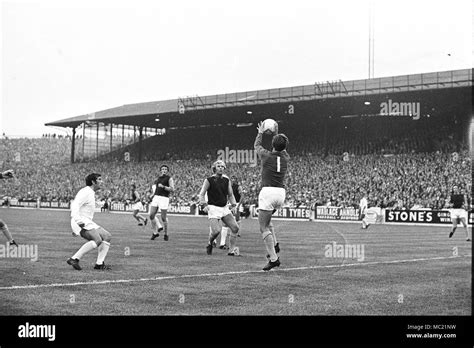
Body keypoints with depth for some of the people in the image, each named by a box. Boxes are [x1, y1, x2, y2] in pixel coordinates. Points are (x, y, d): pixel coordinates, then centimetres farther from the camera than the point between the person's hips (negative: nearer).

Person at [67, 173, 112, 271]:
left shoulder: (91, 193, 22)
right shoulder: (86, 192, -9)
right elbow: (74, 205, -23)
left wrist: (75, 229, 31)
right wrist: (78, 220, -37)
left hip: (87, 223, 10)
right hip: (81, 223, -10)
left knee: (107, 236, 1)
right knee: (97, 240, -27)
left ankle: (100, 264, -2)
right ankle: (74, 259, -25)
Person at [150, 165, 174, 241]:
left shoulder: (169, 178, -1)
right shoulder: (159, 178, 18)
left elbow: (172, 189, -12)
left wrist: (163, 186, -18)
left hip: (164, 198, -6)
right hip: (156, 197, 6)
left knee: (163, 218, -2)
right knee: (151, 215, -5)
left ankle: (166, 234, 15)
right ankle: (155, 232, 8)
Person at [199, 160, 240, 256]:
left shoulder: (226, 180, 10)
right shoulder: (209, 180, -3)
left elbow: (230, 194, 19)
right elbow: (202, 194, -2)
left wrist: (233, 206, 6)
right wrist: (204, 205, -16)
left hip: (224, 208, 5)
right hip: (213, 208, -5)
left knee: (235, 228, -6)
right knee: (216, 230, -20)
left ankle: (232, 250, 2)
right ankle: (209, 244, 12)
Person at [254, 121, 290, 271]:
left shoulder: (266, 155, -3)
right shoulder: (286, 158, 8)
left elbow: (256, 146, 20)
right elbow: (282, 149, 34)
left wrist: (260, 133, 37)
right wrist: (276, 133, 44)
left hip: (268, 192, -6)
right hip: (281, 193, 6)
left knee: (263, 228, -4)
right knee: (266, 220, 29)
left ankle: (274, 258, -14)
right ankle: (275, 244, 13)